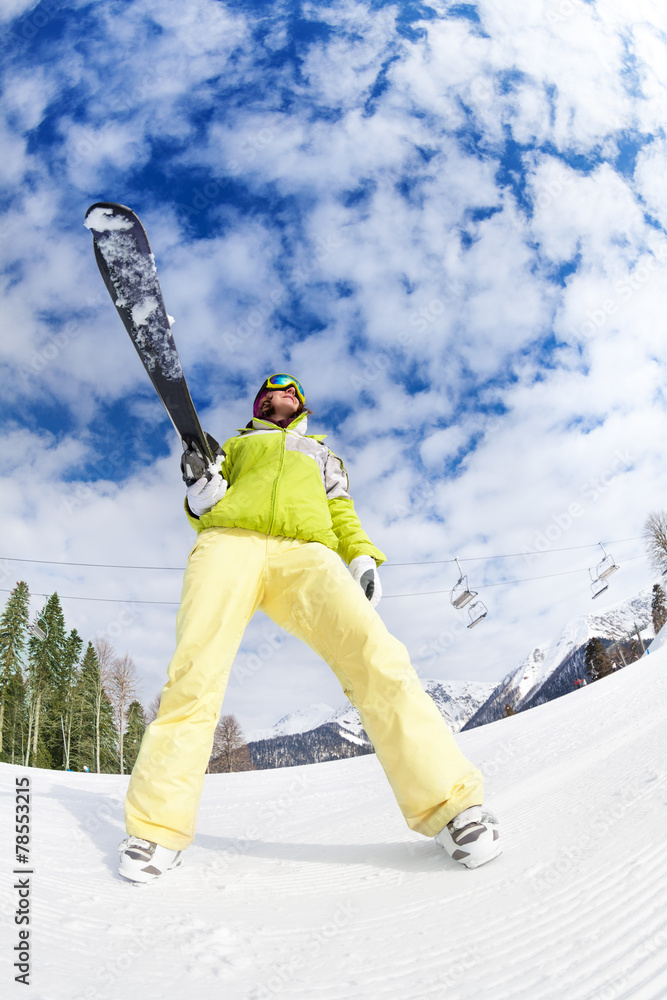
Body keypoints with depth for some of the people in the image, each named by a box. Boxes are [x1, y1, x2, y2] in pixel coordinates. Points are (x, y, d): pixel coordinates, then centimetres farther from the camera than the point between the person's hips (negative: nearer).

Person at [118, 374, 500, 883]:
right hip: (231, 540, 0)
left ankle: (444, 798, -27)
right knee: (196, 671, -22)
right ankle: (159, 824, -13)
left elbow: (342, 513, 28)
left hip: (305, 551, 0)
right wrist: (199, 493, 0)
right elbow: (204, 509, 26)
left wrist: (363, 556, 6)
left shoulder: (321, 453, 41)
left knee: (372, 651, -26)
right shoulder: (236, 444, 36)